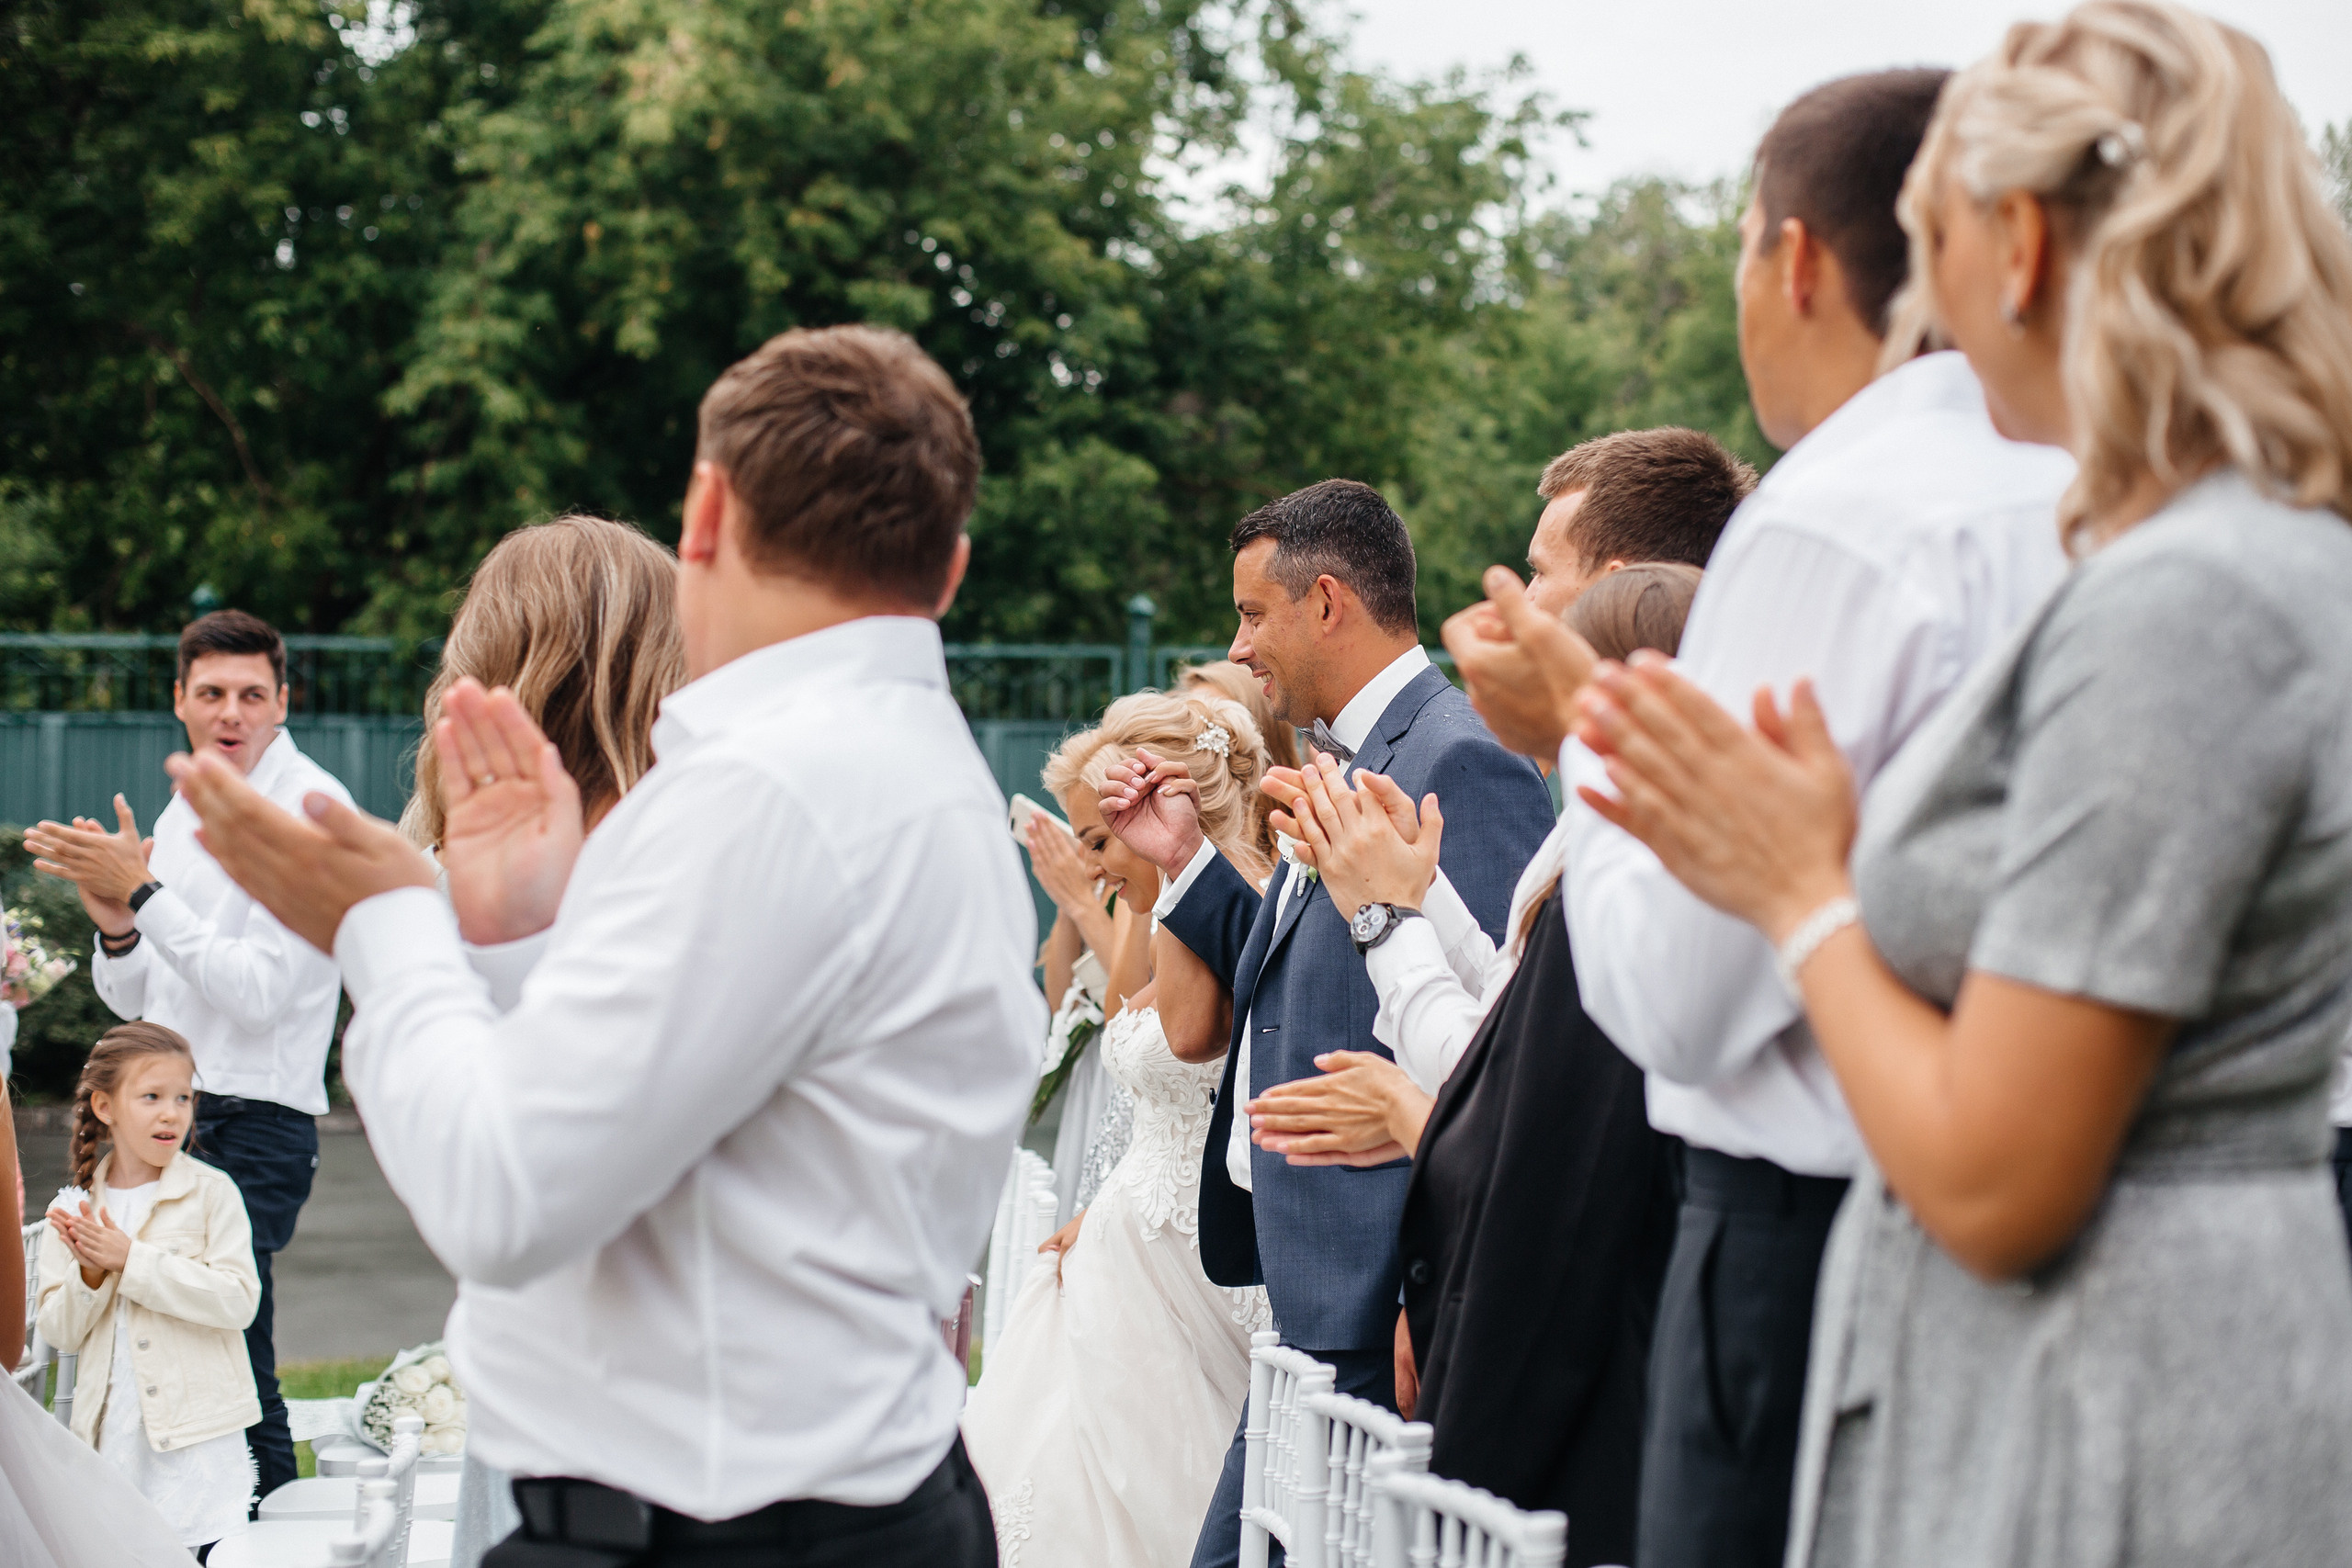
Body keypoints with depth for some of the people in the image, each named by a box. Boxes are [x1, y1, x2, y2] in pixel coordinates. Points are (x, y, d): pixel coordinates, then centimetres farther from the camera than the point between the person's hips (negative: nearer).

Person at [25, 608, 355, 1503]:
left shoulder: (311, 807, -10)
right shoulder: (182, 812, 15)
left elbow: (260, 990, -18)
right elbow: (132, 999, 19)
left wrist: (144, 893, -18)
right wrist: (116, 926, -3)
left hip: (254, 1122, -8)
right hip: (170, 1115, 8)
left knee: (228, 1344, -11)